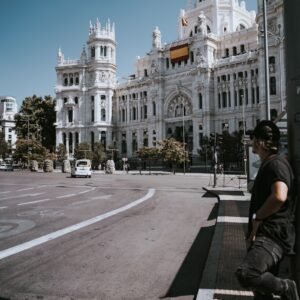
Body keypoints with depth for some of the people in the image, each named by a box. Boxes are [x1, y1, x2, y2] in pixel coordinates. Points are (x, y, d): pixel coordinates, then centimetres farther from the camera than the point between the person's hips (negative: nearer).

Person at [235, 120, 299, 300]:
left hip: (273, 236, -10)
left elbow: (279, 196, -31)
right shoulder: (267, 164, 19)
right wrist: (257, 220, 17)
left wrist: (257, 217, -18)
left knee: (246, 274, -29)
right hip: (266, 236, 10)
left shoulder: (276, 163, -14)